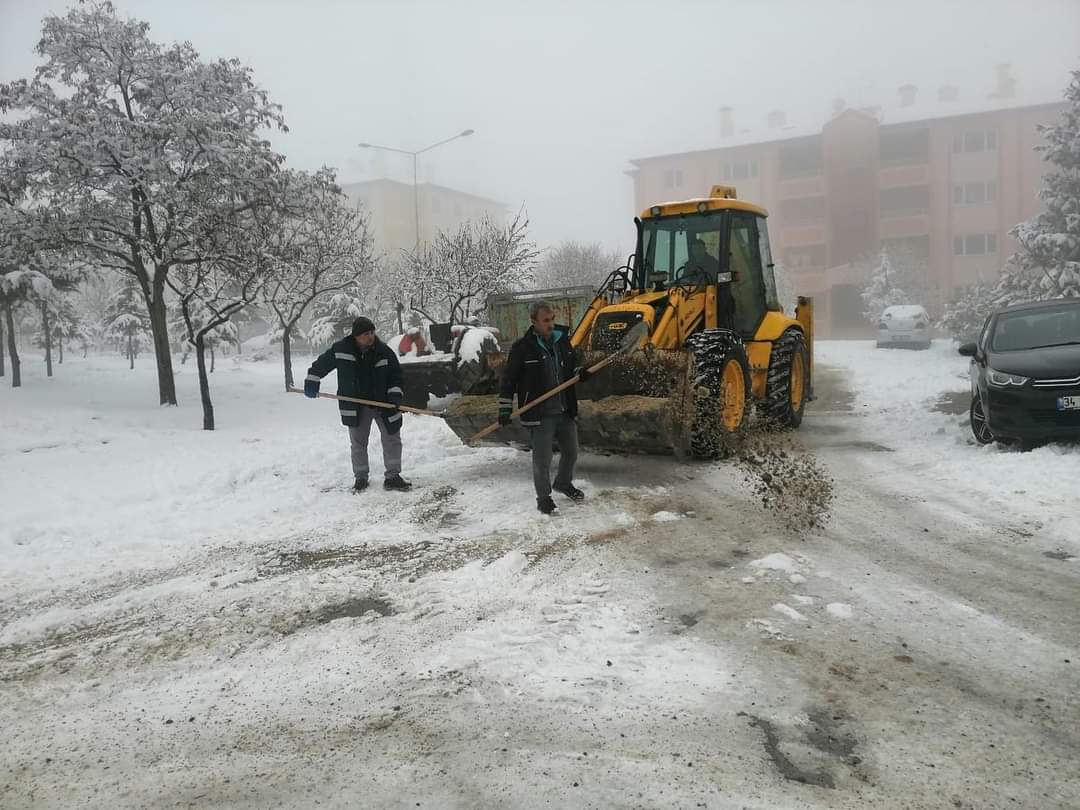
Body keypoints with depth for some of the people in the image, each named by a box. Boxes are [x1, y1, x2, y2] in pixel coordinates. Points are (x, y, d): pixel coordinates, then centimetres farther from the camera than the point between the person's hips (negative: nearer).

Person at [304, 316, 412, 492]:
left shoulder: (385, 352, -10)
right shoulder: (341, 349, -10)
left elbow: (395, 376, -1)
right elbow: (321, 363, 5)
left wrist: (395, 393, -15)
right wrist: (311, 380, -1)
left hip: (383, 404, 0)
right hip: (356, 406, 0)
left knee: (392, 439, 1)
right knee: (358, 442, 8)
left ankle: (392, 476, 11)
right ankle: (360, 477, 22)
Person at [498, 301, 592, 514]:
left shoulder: (563, 339, 5)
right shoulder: (522, 347, -12)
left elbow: (571, 366, 20)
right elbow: (508, 380, -7)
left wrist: (580, 373, -3)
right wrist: (504, 410, -10)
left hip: (565, 411, 6)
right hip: (539, 415, -6)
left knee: (571, 452, 19)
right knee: (542, 459, 0)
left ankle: (563, 483, 44)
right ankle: (543, 497, 19)